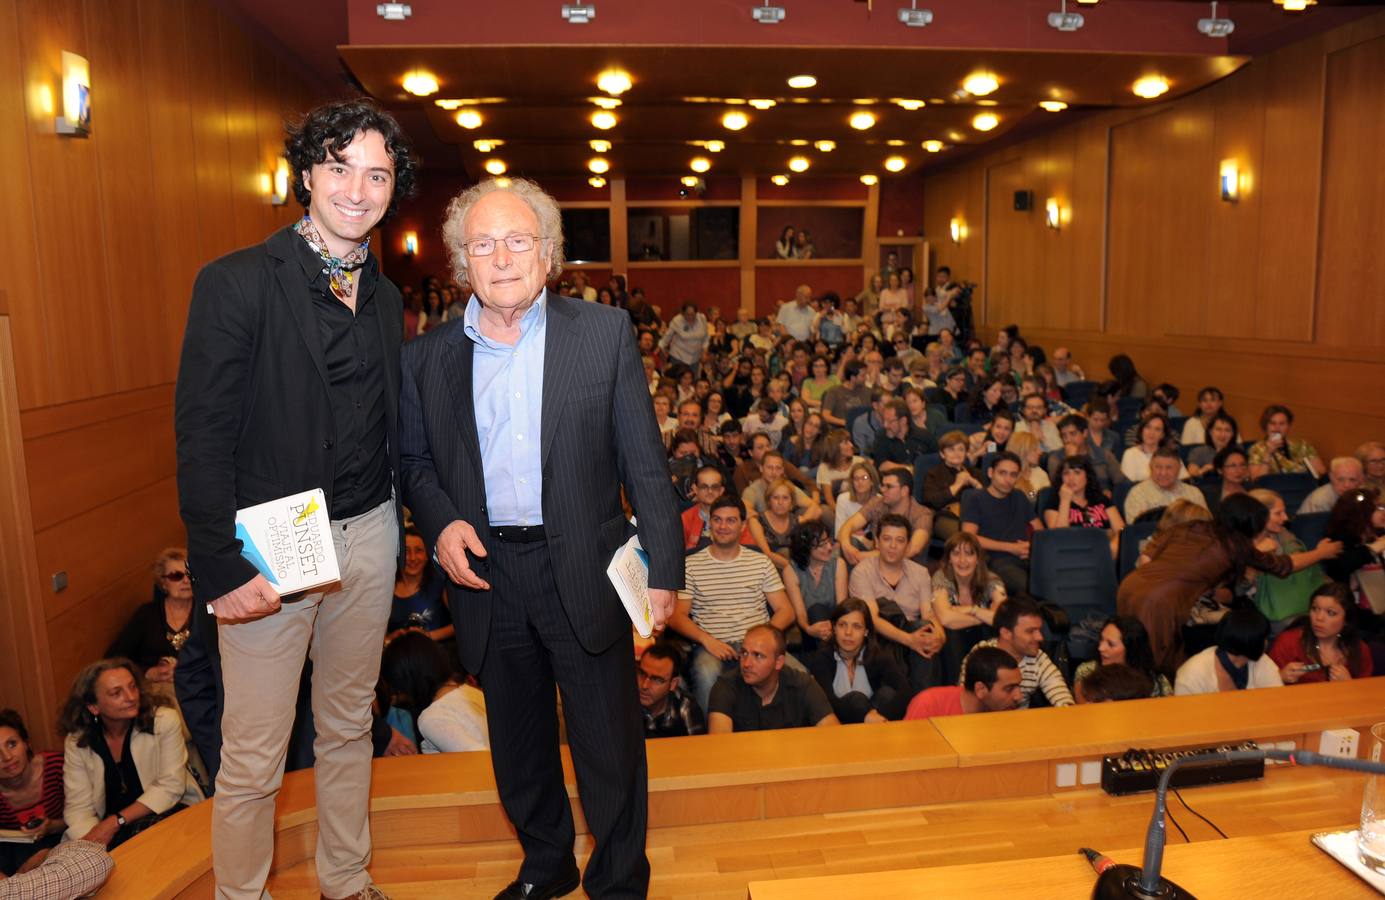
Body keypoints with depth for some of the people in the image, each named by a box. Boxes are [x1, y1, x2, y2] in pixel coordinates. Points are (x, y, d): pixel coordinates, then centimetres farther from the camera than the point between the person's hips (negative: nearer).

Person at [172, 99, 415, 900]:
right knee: (253, 759, 5)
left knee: (349, 729, 19)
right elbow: (202, 435, -12)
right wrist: (222, 568, -16)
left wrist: (397, 527, 6)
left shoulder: (385, 297, 9)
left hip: (367, 536, 6)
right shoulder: (238, 283, -9)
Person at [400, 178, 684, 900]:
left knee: (609, 743, 8)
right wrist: (440, 522, -8)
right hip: (486, 571, 3)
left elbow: (645, 461, -3)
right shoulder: (429, 359, 2)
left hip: (584, 571, -2)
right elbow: (414, 459, 13)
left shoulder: (605, 332, -3)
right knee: (518, 742, 19)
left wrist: (664, 570, -6)